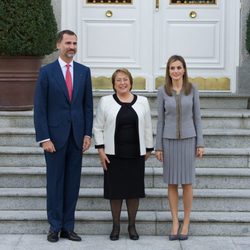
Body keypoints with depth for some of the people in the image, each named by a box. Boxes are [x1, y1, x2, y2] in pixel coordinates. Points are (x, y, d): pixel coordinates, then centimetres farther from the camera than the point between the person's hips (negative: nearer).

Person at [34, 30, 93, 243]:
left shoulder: (84, 71, 7)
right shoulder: (47, 71, -2)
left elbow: (88, 105, 9)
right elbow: (40, 108, -5)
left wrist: (88, 134, 2)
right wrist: (44, 138, -11)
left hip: (77, 136, 3)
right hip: (55, 135, -3)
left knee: (73, 183, 6)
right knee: (55, 182, 4)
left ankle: (68, 227, 14)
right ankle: (55, 227, 13)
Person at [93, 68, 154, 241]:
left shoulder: (142, 102, 6)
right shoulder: (105, 102, 1)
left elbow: (147, 128, 9)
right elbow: (98, 127, 3)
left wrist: (148, 149, 8)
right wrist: (101, 150, -4)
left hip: (136, 154, 1)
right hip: (113, 154, -1)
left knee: (134, 189, 6)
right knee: (115, 190, 4)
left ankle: (132, 225, 20)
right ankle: (116, 225, 17)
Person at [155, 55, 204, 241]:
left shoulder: (192, 89, -1)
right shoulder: (163, 91, 0)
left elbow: (197, 117, 2)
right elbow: (161, 120, 3)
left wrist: (200, 143, -3)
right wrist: (158, 147, 0)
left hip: (188, 140, -1)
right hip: (169, 141, 1)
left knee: (187, 182, 2)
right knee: (172, 182, 5)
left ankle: (186, 223, 14)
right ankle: (175, 222, 15)